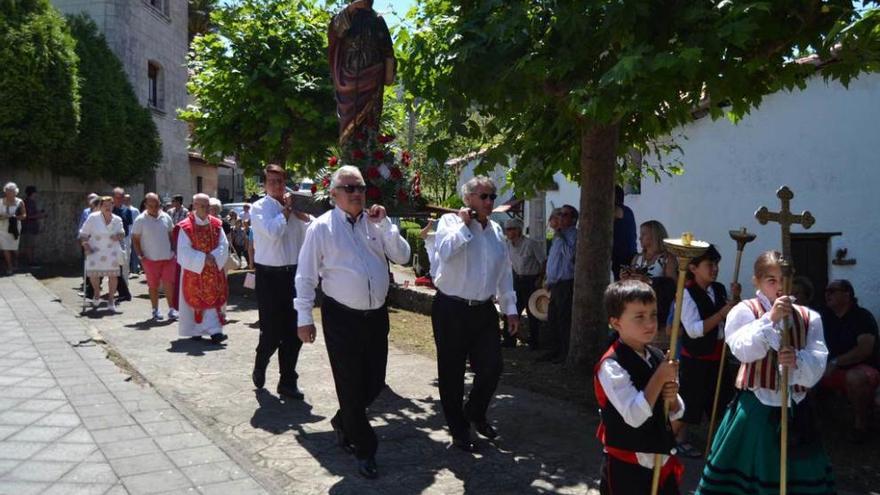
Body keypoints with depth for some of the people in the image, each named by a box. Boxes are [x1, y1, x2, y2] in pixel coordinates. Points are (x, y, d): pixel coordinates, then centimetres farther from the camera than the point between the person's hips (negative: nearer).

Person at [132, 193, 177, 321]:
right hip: (150, 259, -2)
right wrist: (140, 256, -8)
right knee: (153, 286, 7)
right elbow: (135, 239, -2)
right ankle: (155, 310, 19)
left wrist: (174, 250, 7)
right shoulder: (140, 220, -5)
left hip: (168, 257, 2)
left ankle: (171, 309, 8)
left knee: (169, 284, 0)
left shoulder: (166, 217, 5)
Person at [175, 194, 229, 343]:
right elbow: (184, 251, -12)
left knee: (213, 299, 1)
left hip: (213, 270, 3)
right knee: (195, 300, 5)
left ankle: (214, 331, 3)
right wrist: (203, 259, -18)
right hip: (194, 270, -3)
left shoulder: (215, 224, 3)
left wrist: (214, 257, -15)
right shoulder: (186, 227, -9)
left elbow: (224, 245, 1)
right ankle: (194, 331, 18)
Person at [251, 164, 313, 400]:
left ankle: (287, 382, 20)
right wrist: (286, 211, -8)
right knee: (271, 332, 1)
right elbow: (272, 232, -21)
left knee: (294, 332, 7)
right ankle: (260, 366, 32)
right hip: (269, 275, -4)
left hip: (293, 273, 4)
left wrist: (301, 214, -9)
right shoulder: (259, 207, -3)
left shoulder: (294, 206, 8)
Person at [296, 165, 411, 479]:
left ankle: (343, 422, 42)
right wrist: (304, 319, -8)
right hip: (341, 317, -4)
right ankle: (364, 450, 24)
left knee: (375, 382, 12)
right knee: (350, 385, 5)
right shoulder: (321, 227, -7)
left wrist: (384, 224, -9)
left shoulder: (376, 223, 6)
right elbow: (306, 277, -6)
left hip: (377, 315, 5)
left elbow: (402, 257, -1)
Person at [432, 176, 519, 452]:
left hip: (484, 310, 5)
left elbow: (505, 272, 15)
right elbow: (445, 251, -26)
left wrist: (510, 308, 13)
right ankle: (459, 430, 25)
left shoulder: (496, 230, 12)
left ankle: (475, 414, 34)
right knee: (452, 372, 6)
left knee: (492, 367, 5)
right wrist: (464, 224, -16)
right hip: (451, 310, -5)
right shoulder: (450, 221, -5)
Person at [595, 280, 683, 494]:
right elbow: (634, 416, -27)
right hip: (626, 469, -6)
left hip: (662, 462, 7)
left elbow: (676, 413, 10)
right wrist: (660, 378, -24)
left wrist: (672, 398, -12)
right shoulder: (611, 366, -20)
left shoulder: (658, 357, 2)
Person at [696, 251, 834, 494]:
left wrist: (797, 361, -27)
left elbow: (818, 363, -6)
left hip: (795, 408, 4)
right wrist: (770, 319, -27)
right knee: (747, 470, 7)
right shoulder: (744, 310, -6)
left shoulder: (809, 317, 3)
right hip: (756, 407, -3)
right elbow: (743, 351, -21)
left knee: (801, 474, 16)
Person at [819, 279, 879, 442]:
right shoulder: (826, 316, 8)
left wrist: (835, 362, -30)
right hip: (834, 370, 6)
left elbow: (865, 349, -25)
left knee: (855, 377, -40)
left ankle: (860, 423, -17)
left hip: (863, 369, -6)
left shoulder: (863, 316, -11)